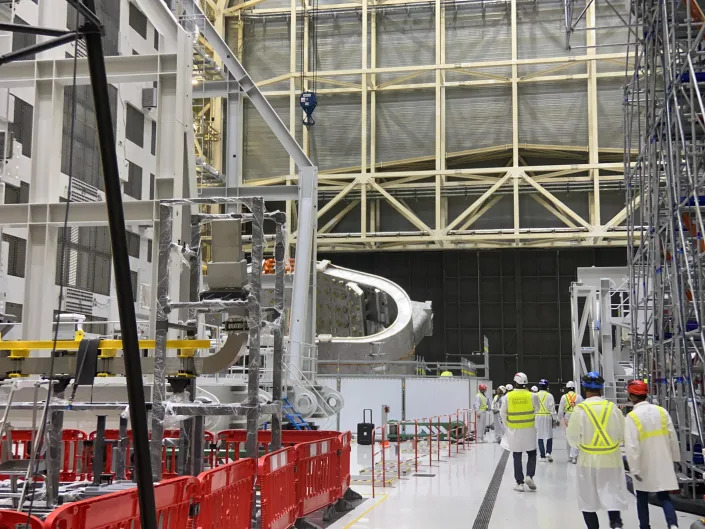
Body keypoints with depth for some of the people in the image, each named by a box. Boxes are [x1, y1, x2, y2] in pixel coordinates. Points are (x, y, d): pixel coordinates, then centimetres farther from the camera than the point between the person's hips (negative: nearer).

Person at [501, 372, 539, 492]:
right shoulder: (532, 396, -10)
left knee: (517, 457, 8)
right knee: (532, 453, 15)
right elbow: (536, 409, 5)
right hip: (529, 429, -1)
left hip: (514, 430, 1)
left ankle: (520, 482, 9)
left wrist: (506, 425, 16)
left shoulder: (508, 396, -8)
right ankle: (529, 476, -2)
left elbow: (503, 412, 0)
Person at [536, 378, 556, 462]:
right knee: (549, 435, 12)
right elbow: (552, 408, -7)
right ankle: (548, 452, -5)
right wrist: (554, 418, 1)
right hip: (547, 417, -1)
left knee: (540, 437, 7)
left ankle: (543, 456, 8)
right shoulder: (549, 396, -7)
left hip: (538, 417, 1)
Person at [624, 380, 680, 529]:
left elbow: (632, 445, -20)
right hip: (662, 462, 4)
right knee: (664, 496, 10)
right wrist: (674, 457, 18)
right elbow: (672, 437, 5)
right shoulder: (661, 411, -2)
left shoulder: (632, 416, -16)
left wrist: (634, 469, -14)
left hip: (644, 465, -3)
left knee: (642, 498, 14)